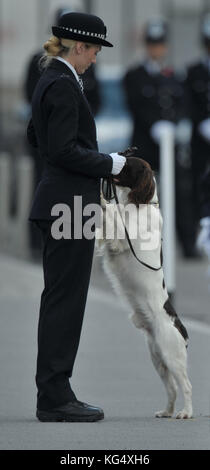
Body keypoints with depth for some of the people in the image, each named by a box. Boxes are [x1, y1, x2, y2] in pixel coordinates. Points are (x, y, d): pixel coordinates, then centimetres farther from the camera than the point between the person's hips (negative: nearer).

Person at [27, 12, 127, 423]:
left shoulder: (50, 81, 15)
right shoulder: (63, 85, -16)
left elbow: (36, 136, 26)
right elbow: (63, 150, -22)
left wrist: (95, 157, 20)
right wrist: (108, 164, -12)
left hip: (57, 201, 10)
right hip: (69, 202, -10)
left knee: (59, 299, 12)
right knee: (65, 299, -7)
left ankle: (53, 394, 15)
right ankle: (55, 399, -5)